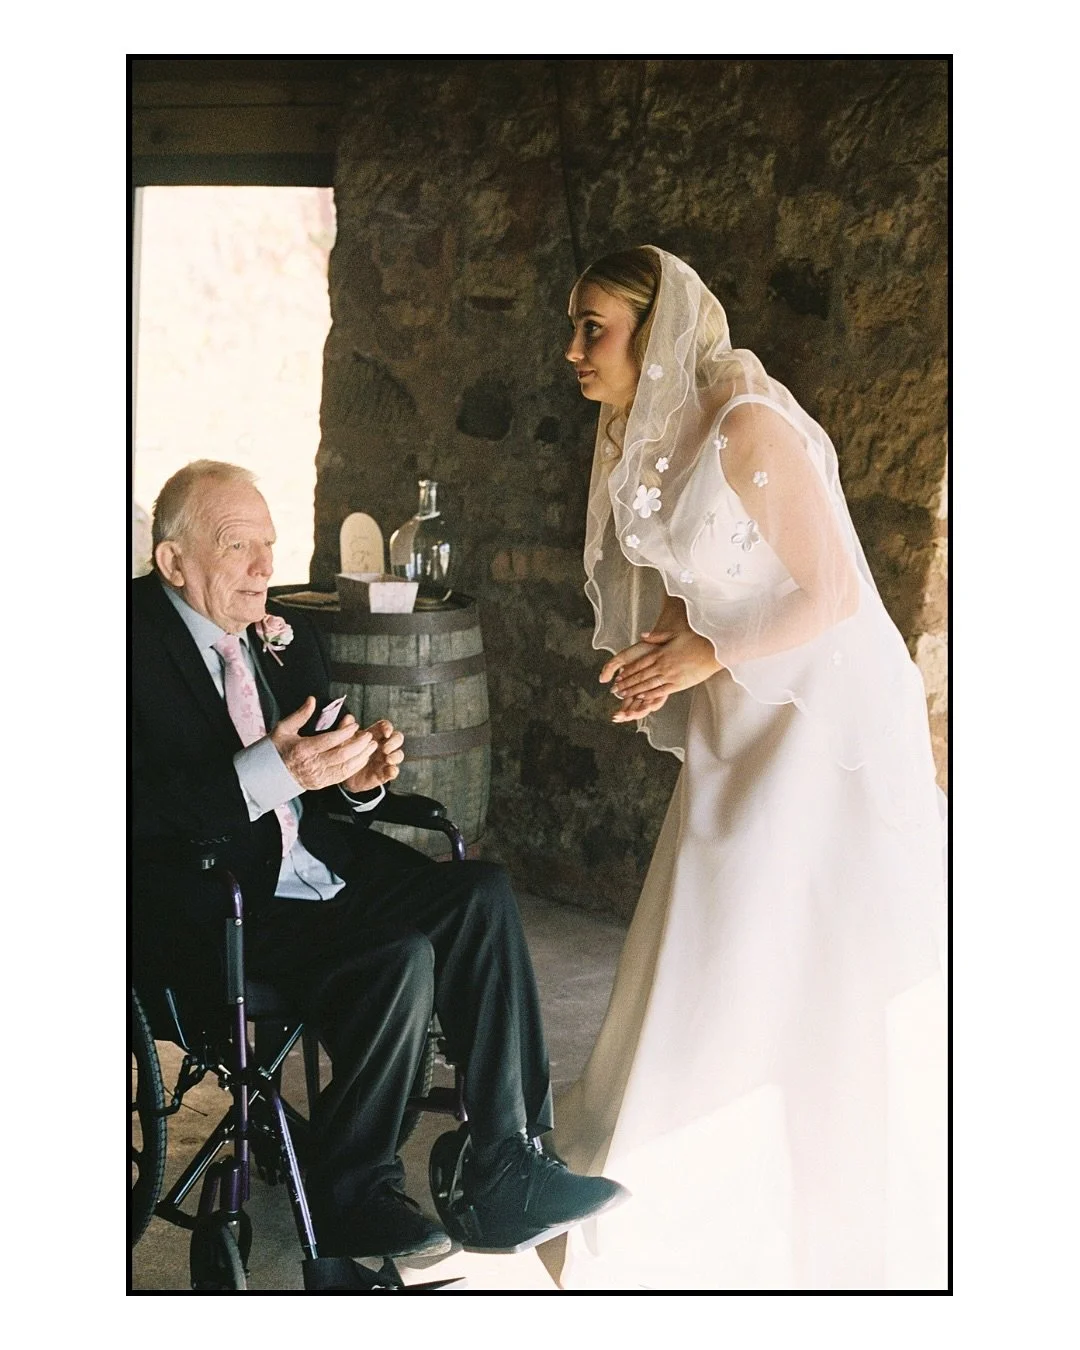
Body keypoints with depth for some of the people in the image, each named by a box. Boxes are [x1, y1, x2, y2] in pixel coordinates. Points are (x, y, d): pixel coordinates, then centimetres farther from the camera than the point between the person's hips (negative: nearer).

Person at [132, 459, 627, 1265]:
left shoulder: (287, 639, 14)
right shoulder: (135, 645, -9)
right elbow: (139, 815, -20)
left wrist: (357, 780, -6)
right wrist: (266, 774, -29)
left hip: (314, 871, 8)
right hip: (201, 911, -8)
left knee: (482, 895, -12)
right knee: (400, 961, -27)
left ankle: (505, 1172, -8)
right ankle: (352, 1199, -6)